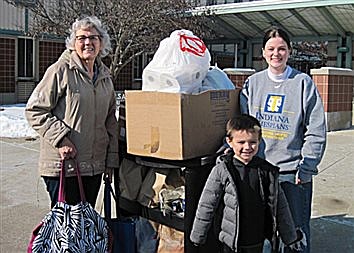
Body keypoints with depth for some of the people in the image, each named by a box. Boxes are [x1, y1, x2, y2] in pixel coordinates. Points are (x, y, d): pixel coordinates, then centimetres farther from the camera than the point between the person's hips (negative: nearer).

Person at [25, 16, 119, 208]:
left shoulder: (105, 77, 13)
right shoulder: (61, 71, -8)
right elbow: (34, 110, -9)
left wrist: (111, 159, 14)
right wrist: (60, 139, -18)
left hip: (94, 166, 6)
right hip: (63, 165, -6)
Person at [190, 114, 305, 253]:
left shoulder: (267, 170, -2)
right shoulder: (221, 171, -10)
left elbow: (280, 205, 6)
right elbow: (207, 205, -3)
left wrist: (291, 236, 12)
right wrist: (198, 236, 2)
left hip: (258, 241, 3)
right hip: (231, 241, -2)